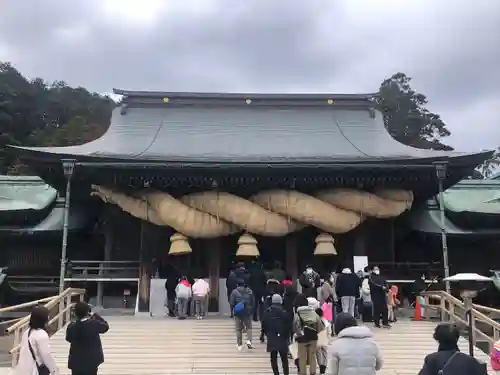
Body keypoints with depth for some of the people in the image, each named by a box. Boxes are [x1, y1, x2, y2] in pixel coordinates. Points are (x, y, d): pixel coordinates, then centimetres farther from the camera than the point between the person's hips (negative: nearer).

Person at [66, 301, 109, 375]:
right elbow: (106, 326, 4)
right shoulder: (95, 324, -17)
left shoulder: (72, 327, -16)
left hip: (76, 361, -1)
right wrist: (95, 315, 8)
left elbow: (68, 339, 3)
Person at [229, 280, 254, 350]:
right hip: (247, 312, 1)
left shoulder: (234, 292, -5)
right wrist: (251, 310, 13)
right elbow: (252, 302, 4)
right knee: (249, 327, 12)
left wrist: (233, 309, 10)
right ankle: (249, 340, -9)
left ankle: (239, 345, 10)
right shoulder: (249, 291, 2)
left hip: (238, 312, -1)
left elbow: (231, 303, -6)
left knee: (238, 329, 8)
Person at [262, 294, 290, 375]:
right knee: (284, 358, 8)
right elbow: (288, 326, -6)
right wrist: (286, 336, 8)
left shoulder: (267, 312, -3)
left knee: (273, 357, 11)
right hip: (282, 338, -1)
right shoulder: (284, 312, -9)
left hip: (271, 338, 2)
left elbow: (264, 325, 0)